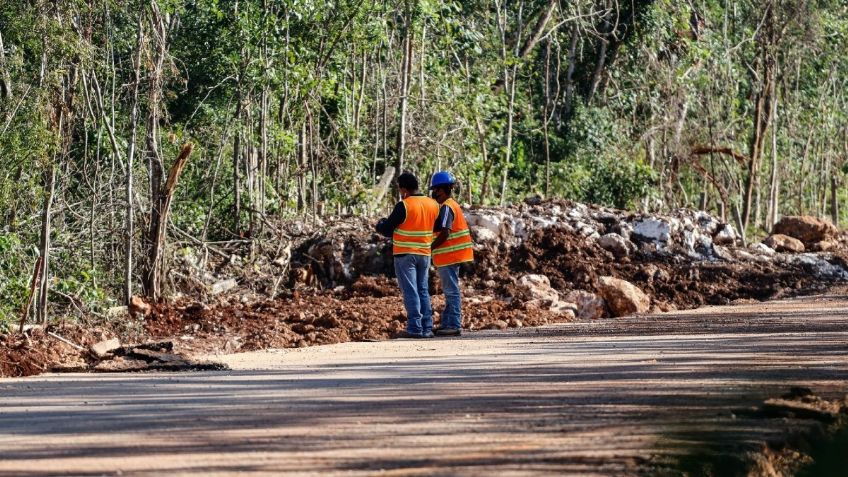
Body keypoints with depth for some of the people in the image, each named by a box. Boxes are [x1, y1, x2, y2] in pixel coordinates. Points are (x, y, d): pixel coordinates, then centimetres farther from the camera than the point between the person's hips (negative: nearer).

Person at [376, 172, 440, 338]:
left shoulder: (404, 206, -15)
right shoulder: (433, 205, 3)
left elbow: (386, 229, -9)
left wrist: (380, 224, 13)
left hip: (405, 254, -6)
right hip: (424, 254, 6)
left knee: (410, 292, -3)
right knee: (423, 291, 13)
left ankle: (415, 328, -6)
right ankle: (427, 328, 10)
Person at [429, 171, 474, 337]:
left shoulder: (446, 207, -15)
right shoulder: (453, 205, 16)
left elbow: (444, 233, -23)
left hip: (448, 255, -10)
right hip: (453, 255, 10)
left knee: (452, 291, -8)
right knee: (450, 291, 14)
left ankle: (454, 325, -7)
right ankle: (446, 323, 19)